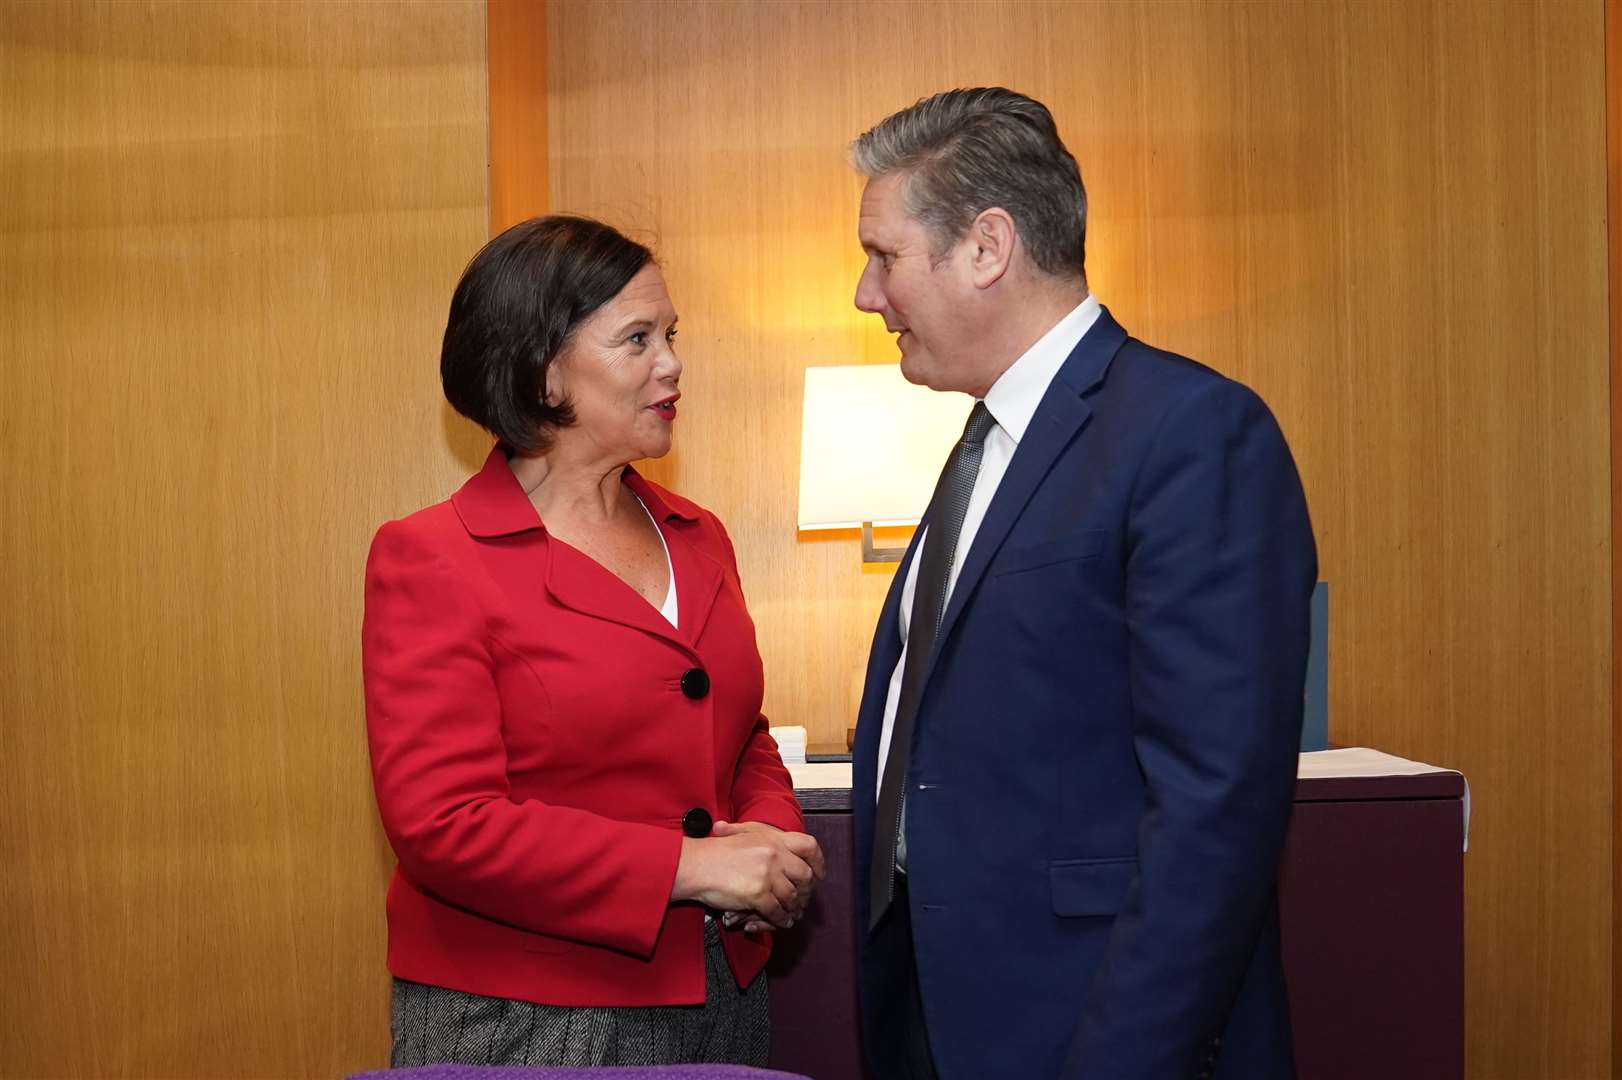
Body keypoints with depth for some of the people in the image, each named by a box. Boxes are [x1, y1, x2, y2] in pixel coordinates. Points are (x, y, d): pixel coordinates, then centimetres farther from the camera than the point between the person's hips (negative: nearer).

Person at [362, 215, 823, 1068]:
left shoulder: (696, 539, 8)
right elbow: (441, 823, -18)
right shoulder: (429, 560, -11)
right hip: (521, 1022, -5)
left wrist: (773, 842, -5)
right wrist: (688, 867, -20)